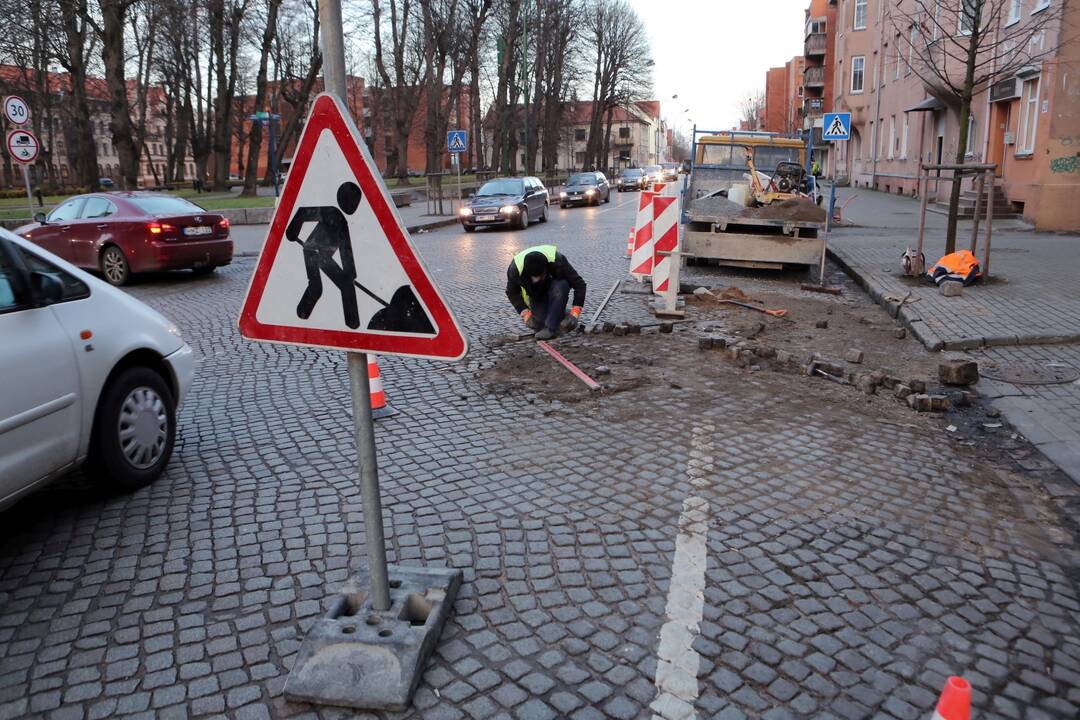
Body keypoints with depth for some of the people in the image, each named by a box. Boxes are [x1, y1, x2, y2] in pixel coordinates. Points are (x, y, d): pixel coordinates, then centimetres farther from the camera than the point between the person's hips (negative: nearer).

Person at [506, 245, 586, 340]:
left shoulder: (557, 261, -34)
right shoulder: (516, 268, -29)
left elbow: (579, 284, -27)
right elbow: (512, 293, -10)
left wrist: (574, 313, -32)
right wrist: (525, 313, -21)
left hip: (555, 287, -1)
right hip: (535, 296, 1)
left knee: (561, 286, -37)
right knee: (539, 325, -19)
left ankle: (550, 328, -31)